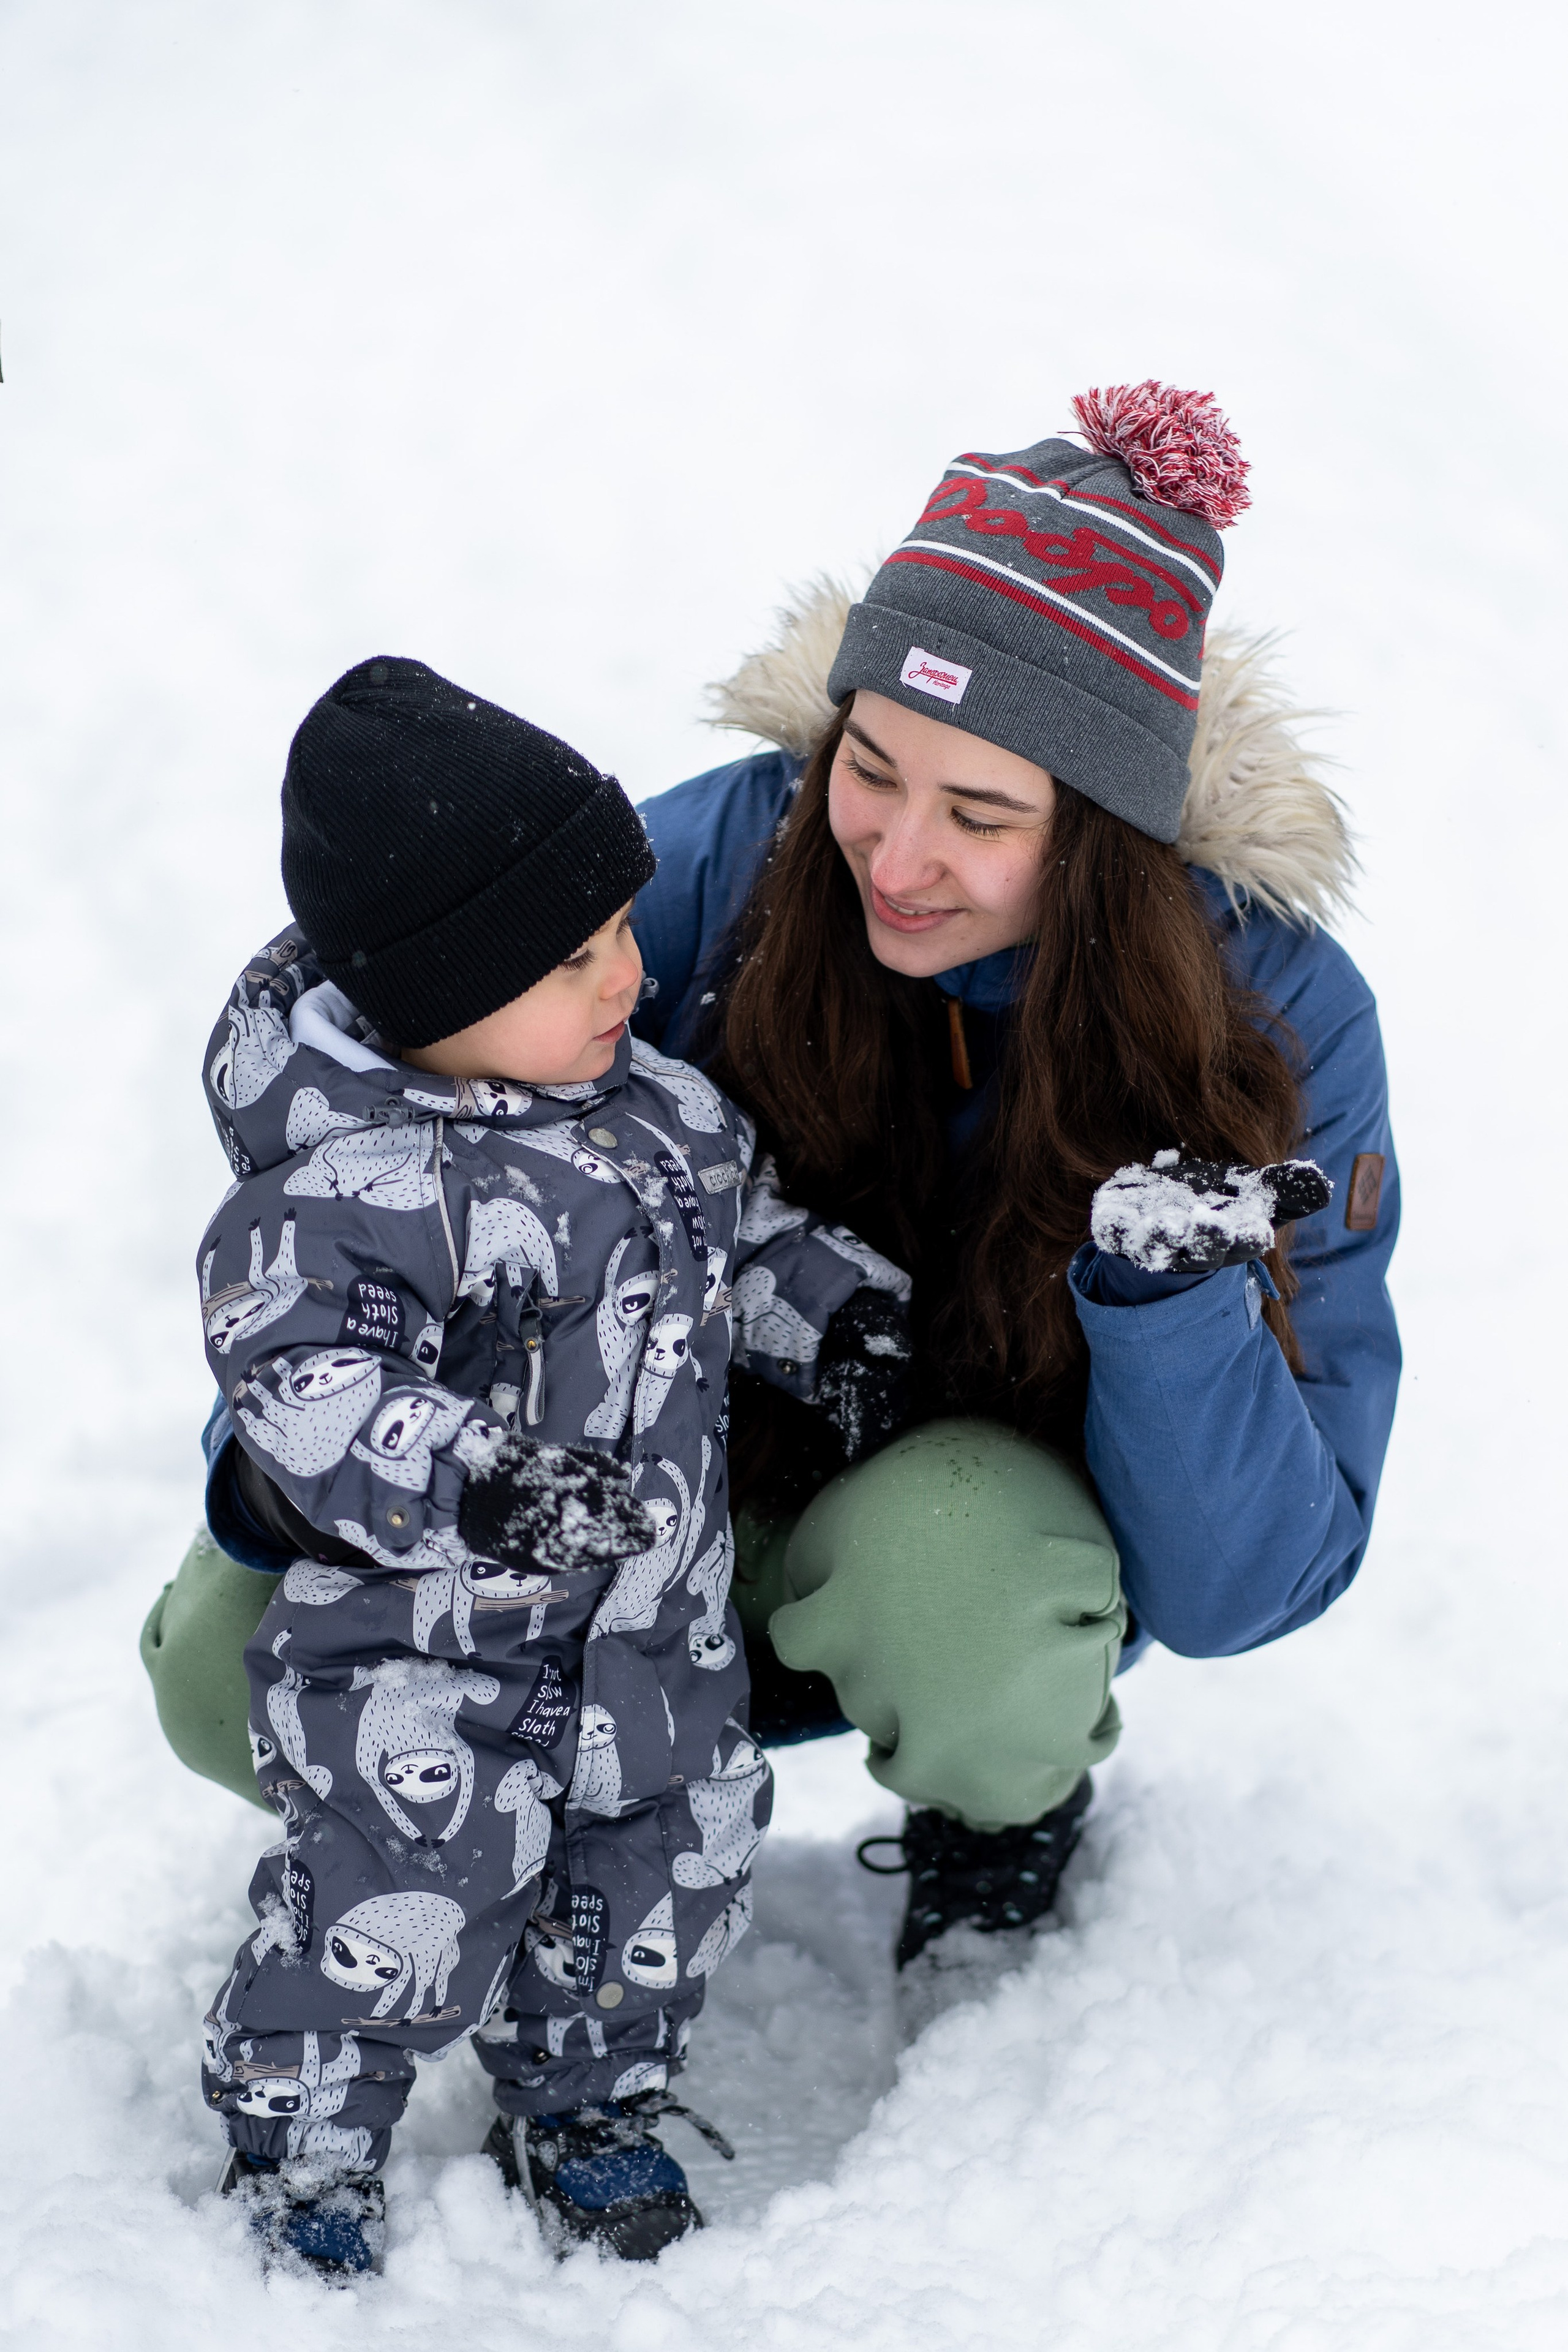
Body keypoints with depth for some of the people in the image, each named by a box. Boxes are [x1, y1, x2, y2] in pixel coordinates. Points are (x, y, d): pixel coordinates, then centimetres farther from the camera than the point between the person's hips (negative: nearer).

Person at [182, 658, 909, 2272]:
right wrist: (475, 1484, -41)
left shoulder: (652, 1103, 0)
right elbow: (299, 1383, -31)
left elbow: (742, 1227, 18)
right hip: (423, 1647, -7)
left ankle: (583, 2106, 41)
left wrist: (844, 1324, 9)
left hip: (656, 1617, 7)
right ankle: (298, 2152, 25)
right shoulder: (350, 1189, -26)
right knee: (400, 1908, -1)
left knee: (666, 1869, 16)